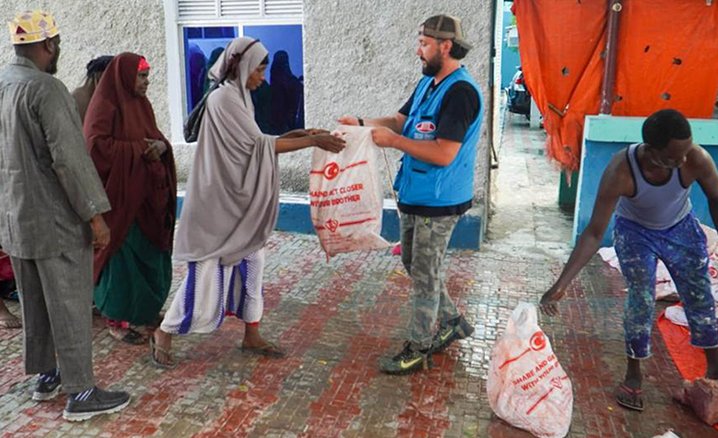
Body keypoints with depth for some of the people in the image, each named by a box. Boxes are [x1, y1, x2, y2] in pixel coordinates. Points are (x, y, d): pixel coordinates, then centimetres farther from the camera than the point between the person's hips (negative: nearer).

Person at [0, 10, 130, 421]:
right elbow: (69, 158, -24)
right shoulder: (47, 89, -18)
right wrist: (95, 216, -19)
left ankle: (46, 375, 33)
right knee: (70, 306, 0)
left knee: (35, 302, 19)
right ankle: (81, 393, 10)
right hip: (55, 220, -9)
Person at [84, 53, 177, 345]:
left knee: (152, 254, 13)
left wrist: (161, 146, -6)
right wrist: (140, 149, -17)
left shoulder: (142, 104, 13)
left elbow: (156, 138, 18)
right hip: (120, 195, -8)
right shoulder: (104, 105, -11)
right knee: (122, 256, -1)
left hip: (147, 194, 8)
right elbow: (96, 145, -21)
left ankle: (146, 309, 29)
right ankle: (117, 321, 13)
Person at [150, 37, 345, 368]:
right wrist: (312, 142, -18)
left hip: (238, 202, 9)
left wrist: (298, 134, 5)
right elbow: (257, 144, -20)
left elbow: (253, 143, 11)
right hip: (218, 203, -9)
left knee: (251, 264, 12)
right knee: (206, 273, -1)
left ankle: (252, 336, 24)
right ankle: (164, 334, 17)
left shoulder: (237, 98, 12)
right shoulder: (224, 98, -16)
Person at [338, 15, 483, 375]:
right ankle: (451, 323, 37)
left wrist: (393, 140, -22)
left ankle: (418, 350, 19)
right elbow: (399, 120, 15)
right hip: (413, 195, 9)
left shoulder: (461, 92, -21)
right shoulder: (427, 83, 9)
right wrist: (361, 123, 0)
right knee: (413, 263, 20)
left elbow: (444, 154, -27)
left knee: (425, 275, 3)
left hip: (438, 202, -9)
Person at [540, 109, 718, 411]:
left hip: (682, 229, 3)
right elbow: (594, 233, -32)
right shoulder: (620, 172, -37)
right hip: (635, 231, -2)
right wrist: (561, 284, -38)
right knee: (641, 299, -11)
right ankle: (633, 374, 8)